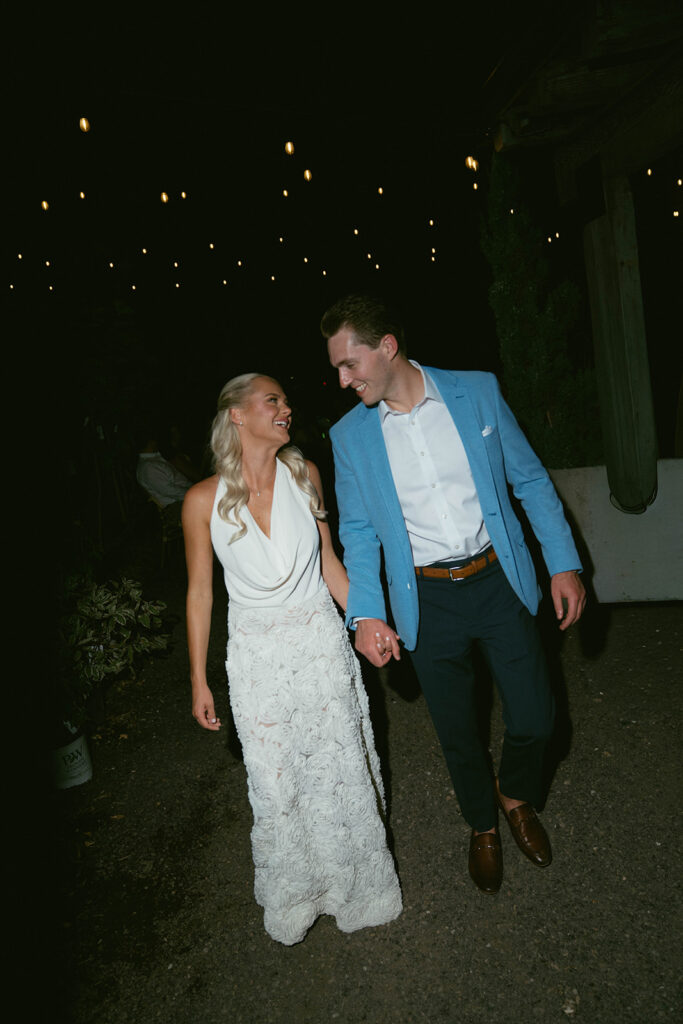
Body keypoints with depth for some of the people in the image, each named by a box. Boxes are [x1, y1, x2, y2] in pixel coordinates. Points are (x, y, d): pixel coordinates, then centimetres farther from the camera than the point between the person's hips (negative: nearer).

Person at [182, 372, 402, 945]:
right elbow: (200, 591, -2)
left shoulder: (304, 474, -4)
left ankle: (356, 885, 42)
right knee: (276, 784, 11)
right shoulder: (205, 500, -11)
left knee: (340, 767, 13)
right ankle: (293, 897, 41)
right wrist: (199, 680, 1)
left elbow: (326, 558, 6)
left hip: (321, 640, 2)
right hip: (258, 655, -1)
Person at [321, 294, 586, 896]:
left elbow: (530, 479, 2)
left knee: (534, 718, 6)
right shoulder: (350, 436, -2)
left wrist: (565, 564, -3)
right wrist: (366, 613, -8)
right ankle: (483, 826, 44)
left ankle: (515, 796, 42)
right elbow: (358, 531, 3)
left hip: (499, 580, 0)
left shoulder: (476, 392, -4)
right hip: (427, 601, 1)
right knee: (457, 733, 13)